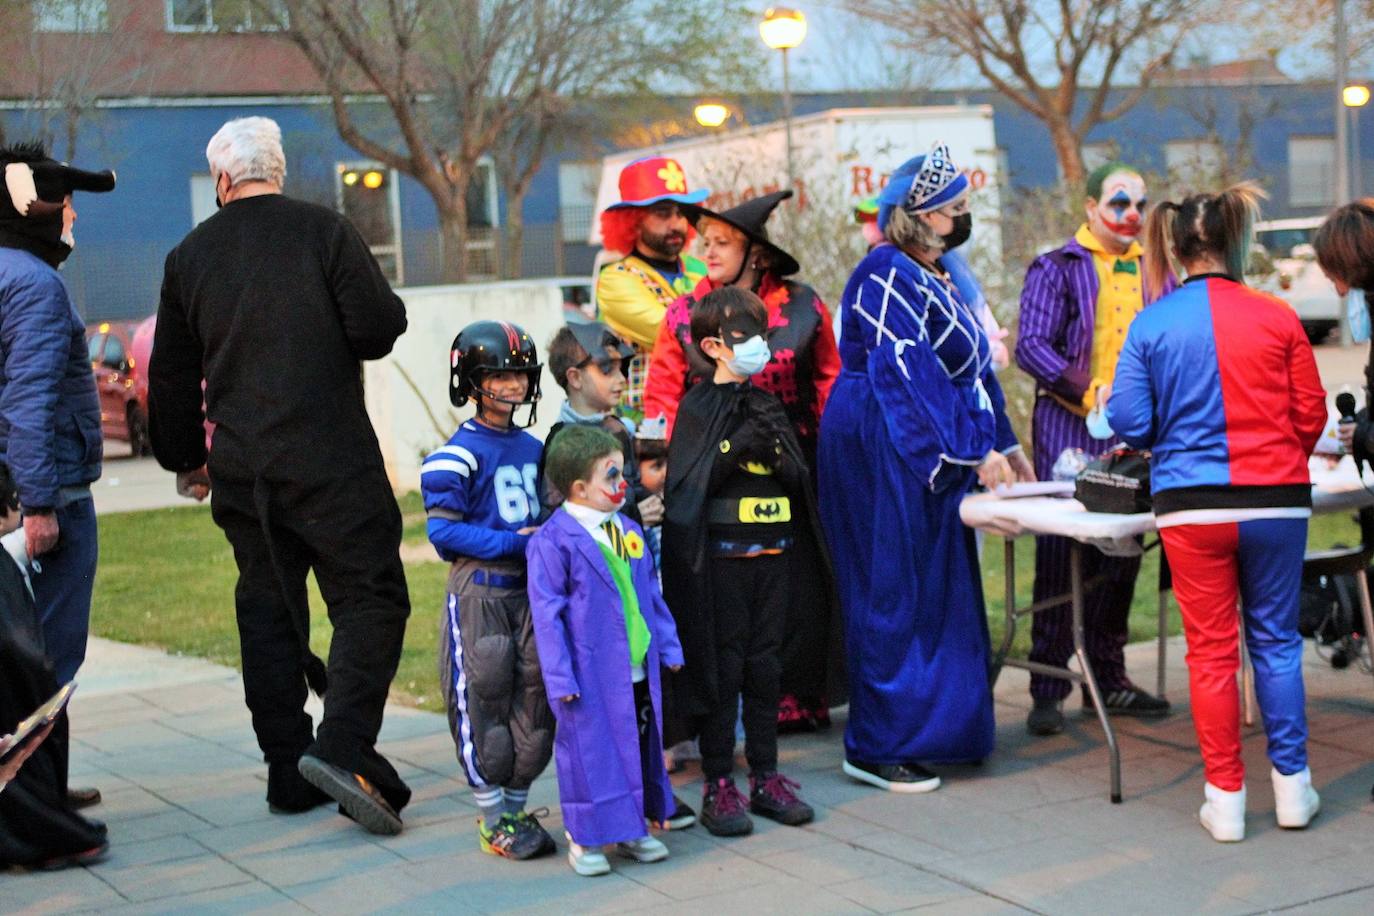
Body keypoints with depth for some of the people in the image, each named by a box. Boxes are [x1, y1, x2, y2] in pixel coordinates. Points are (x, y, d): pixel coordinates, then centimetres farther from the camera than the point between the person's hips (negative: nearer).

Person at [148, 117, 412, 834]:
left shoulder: (189, 256, 9)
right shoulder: (324, 232, -4)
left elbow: (170, 375, 15)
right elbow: (378, 328, -11)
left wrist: (186, 459, 27)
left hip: (240, 471, 5)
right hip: (332, 461, -4)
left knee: (267, 611, 12)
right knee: (370, 597, -2)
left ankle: (290, 774, 14)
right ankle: (344, 747, -21)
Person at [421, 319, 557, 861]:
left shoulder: (534, 449, 11)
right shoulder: (460, 453, -10)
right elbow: (444, 530, -15)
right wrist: (513, 543, -19)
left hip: (531, 589, 6)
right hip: (478, 591, -6)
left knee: (534, 699, 8)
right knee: (482, 702, -1)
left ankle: (516, 807, 21)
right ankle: (494, 821, 8)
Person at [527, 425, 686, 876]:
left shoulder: (629, 531, 10)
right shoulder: (553, 542, -12)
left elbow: (651, 595, 18)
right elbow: (547, 613, -13)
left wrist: (667, 645, 16)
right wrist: (559, 676, -15)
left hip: (638, 671, 7)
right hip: (591, 674, -7)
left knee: (641, 746, 14)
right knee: (590, 749, 0)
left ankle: (630, 829, 29)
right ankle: (584, 839, 13)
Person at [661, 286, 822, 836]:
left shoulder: (767, 405, 13)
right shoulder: (699, 406, -3)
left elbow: (799, 477, 10)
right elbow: (688, 481, -11)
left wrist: (773, 448, -8)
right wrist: (738, 445, -20)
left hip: (774, 551, 5)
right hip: (721, 557, -5)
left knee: (765, 664, 10)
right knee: (721, 667, -2)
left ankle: (765, 779, 18)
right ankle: (718, 787, 5)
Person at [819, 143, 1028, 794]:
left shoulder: (939, 279, 18)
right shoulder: (887, 277, -12)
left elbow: (972, 366, 21)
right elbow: (913, 374, -20)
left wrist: (1004, 444, 14)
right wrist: (975, 452, -21)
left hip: (934, 464, 10)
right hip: (884, 454, -10)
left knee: (937, 590, 11)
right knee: (894, 594, -6)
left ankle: (932, 728, 20)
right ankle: (876, 749, 1)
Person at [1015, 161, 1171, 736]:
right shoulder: (1057, 269, 1)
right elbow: (1031, 346, -9)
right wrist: (1090, 390, -19)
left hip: (1135, 436, 5)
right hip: (1070, 431, -5)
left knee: (1122, 557, 8)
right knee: (1059, 558, -5)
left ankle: (1107, 679, 19)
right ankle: (1047, 689, 2)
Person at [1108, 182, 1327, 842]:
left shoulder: (1151, 325, -3)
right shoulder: (1277, 318, -3)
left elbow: (1131, 423, -2)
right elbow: (1311, 417, 3)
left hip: (1191, 507, 0)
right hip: (1277, 503, 1)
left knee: (1211, 649, 7)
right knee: (1276, 639, 13)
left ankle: (1225, 798, 11)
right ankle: (1291, 785, 19)